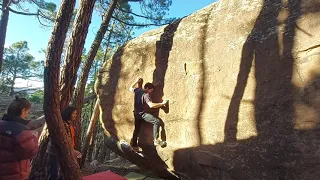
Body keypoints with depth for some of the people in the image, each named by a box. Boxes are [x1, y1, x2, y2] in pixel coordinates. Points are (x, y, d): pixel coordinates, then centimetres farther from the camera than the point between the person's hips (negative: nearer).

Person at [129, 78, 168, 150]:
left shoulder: (137, 90, 2)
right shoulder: (146, 95, -19)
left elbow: (131, 88, 24)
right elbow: (151, 105, -30)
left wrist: (137, 81, 24)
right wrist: (162, 103, -23)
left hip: (137, 113, 8)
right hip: (143, 113, -8)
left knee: (137, 129, 18)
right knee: (157, 121, -15)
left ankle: (134, 145, 28)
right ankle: (156, 140, -16)